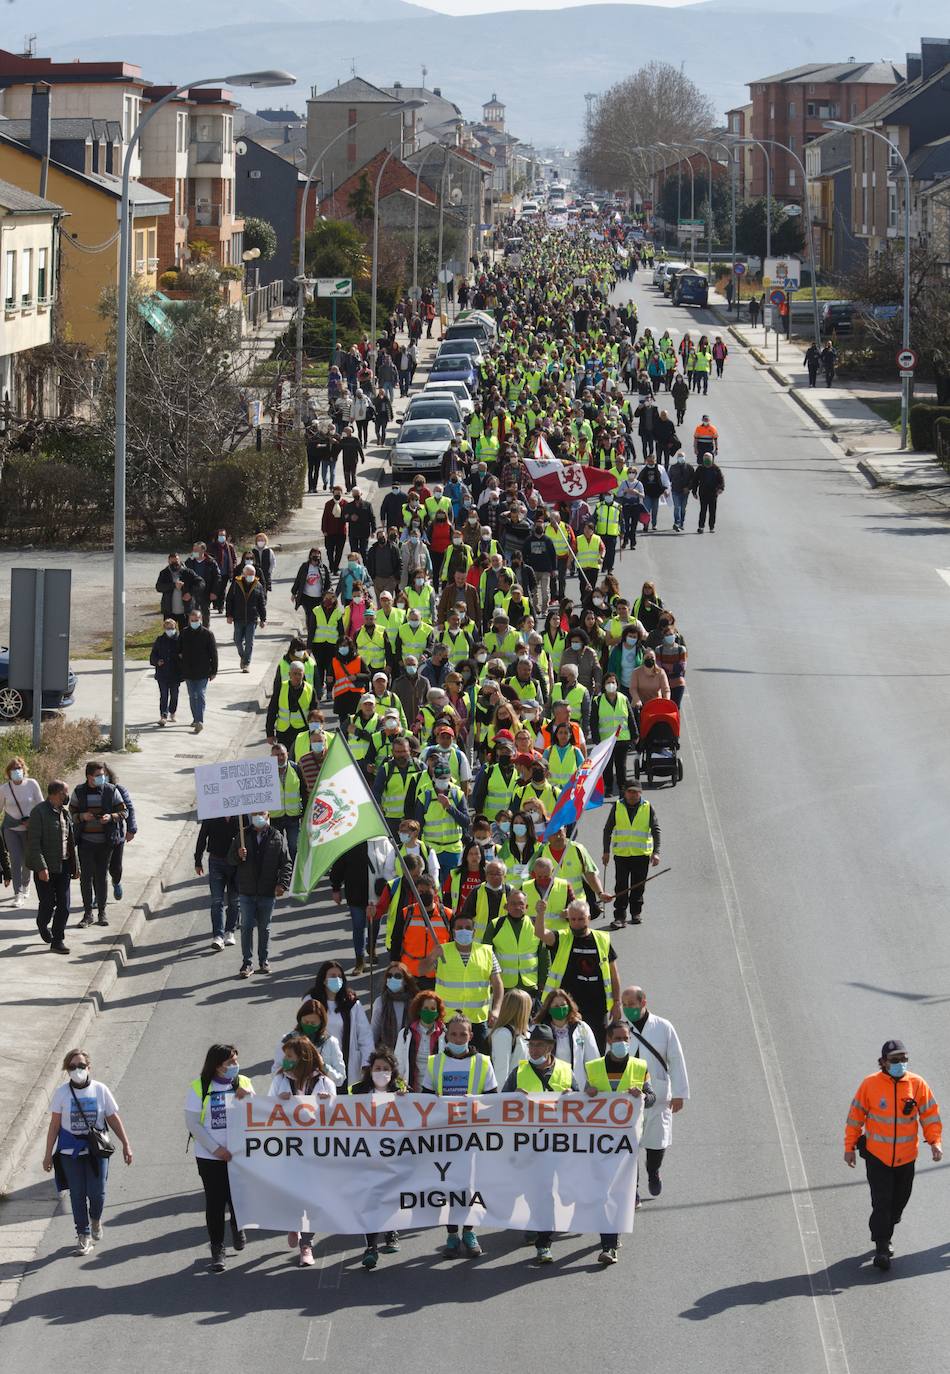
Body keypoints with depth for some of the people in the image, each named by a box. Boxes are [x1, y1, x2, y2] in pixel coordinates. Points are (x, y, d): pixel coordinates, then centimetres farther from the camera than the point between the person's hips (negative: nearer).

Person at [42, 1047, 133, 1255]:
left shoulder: (100, 1090, -1)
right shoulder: (62, 1093, -3)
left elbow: (113, 1119, 6)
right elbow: (54, 1125, 2)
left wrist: (126, 1144, 4)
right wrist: (48, 1154, 2)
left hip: (97, 1150, 0)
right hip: (70, 1151, 0)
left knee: (97, 1193, -3)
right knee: (77, 1194, 3)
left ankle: (95, 1219, 30)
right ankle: (83, 1234, 16)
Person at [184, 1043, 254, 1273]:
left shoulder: (243, 1083, 3)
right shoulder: (199, 1087, -7)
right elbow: (192, 1123, -9)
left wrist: (247, 1099, -17)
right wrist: (217, 1149, -13)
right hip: (210, 1157, -3)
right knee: (215, 1202, -2)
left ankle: (237, 1227, 39)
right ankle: (217, 1250, 9)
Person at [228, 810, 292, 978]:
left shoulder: (277, 838, -1)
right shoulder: (243, 836, 4)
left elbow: (286, 863, 0)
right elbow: (230, 859, 9)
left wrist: (282, 884, -12)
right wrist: (238, 855, -14)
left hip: (268, 891, -1)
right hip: (246, 891, 1)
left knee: (264, 927, 10)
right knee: (247, 927, -1)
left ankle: (263, 961, 22)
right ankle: (247, 963, 3)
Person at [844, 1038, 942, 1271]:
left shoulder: (918, 1084, -5)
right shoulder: (870, 1085, -9)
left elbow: (930, 1114, 2)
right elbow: (855, 1116, -1)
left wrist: (935, 1142, -11)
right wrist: (849, 1147, 1)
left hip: (906, 1157, 3)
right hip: (877, 1156, -3)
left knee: (899, 1201, 13)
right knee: (882, 1202, -9)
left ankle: (884, 1237, 35)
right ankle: (881, 1249, -4)